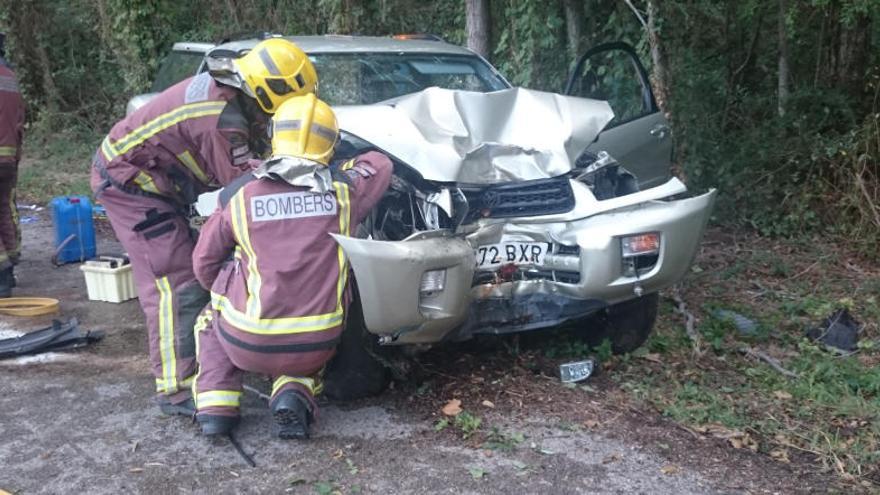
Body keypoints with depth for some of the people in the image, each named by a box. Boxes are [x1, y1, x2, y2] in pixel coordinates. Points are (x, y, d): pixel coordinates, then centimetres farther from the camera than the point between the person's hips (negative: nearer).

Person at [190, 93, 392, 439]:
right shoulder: (342, 190, -4)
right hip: (318, 345, 0)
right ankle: (295, 392, 3)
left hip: (249, 342, 0)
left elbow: (204, 264, 7)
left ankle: (215, 406, 14)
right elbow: (380, 165, 18)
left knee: (212, 321, 32)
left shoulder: (240, 194, -4)